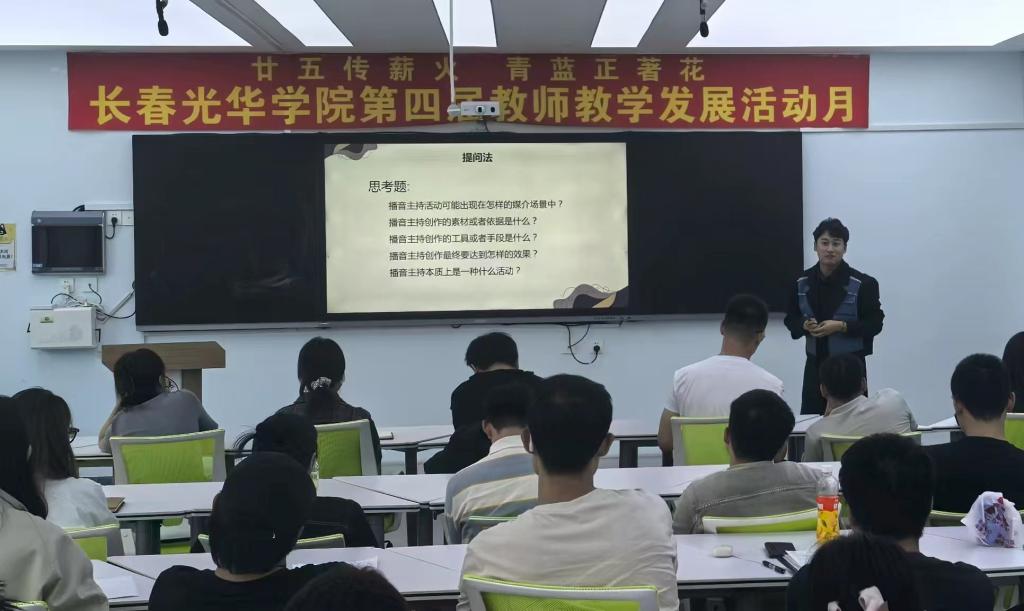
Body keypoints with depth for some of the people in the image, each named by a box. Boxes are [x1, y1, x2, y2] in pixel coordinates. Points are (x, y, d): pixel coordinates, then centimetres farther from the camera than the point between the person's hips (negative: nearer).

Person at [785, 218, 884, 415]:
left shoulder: (863, 284, -6)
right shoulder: (802, 282, 4)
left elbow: (875, 323, -5)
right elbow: (791, 318, 13)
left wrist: (841, 326, -17)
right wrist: (804, 325, -9)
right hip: (815, 364, 3)